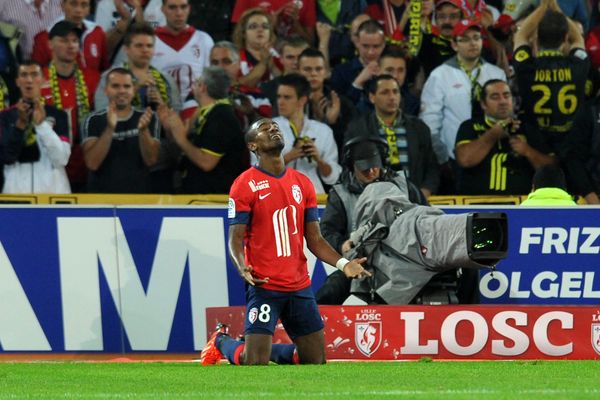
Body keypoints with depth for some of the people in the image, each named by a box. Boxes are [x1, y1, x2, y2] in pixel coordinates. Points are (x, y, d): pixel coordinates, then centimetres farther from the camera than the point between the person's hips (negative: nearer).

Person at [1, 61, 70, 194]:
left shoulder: (58, 115, 4)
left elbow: (61, 159, -6)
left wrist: (42, 124, -15)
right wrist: (20, 123, -15)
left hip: (52, 189, 0)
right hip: (16, 190, 0)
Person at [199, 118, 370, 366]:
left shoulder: (302, 183, 11)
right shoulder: (245, 184, -5)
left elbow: (314, 240, 12)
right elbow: (236, 238, -7)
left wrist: (342, 263, -5)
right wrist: (242, 267, -28)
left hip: (300, 286, 6)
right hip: (264, 286, -6)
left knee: (316, 360, 8)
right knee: (254, 363, -10)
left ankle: (265, 349, 30)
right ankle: (221, 342, 21)